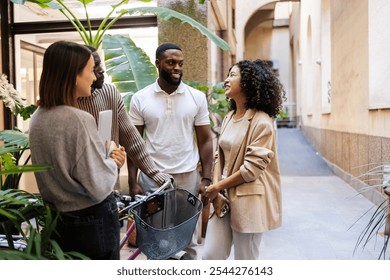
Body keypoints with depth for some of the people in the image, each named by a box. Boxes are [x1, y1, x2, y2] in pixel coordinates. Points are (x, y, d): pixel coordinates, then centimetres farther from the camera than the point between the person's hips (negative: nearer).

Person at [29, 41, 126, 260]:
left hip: (56, 218, 8)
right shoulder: (79, 120, -25)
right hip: (92, 221, -8)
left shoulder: (38, 118, 1)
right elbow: (99, 188, -23)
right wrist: (114, 162, -5)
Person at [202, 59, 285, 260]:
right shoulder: (229, 118, 10)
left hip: (248, 202, -7)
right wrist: (216, 192, -4)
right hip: (224, 196, 7)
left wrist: (218, 187, -10)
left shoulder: (261, 122, -14)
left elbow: (252, 168, -18)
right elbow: (220, 157, 9)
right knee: (210, 255, 9)